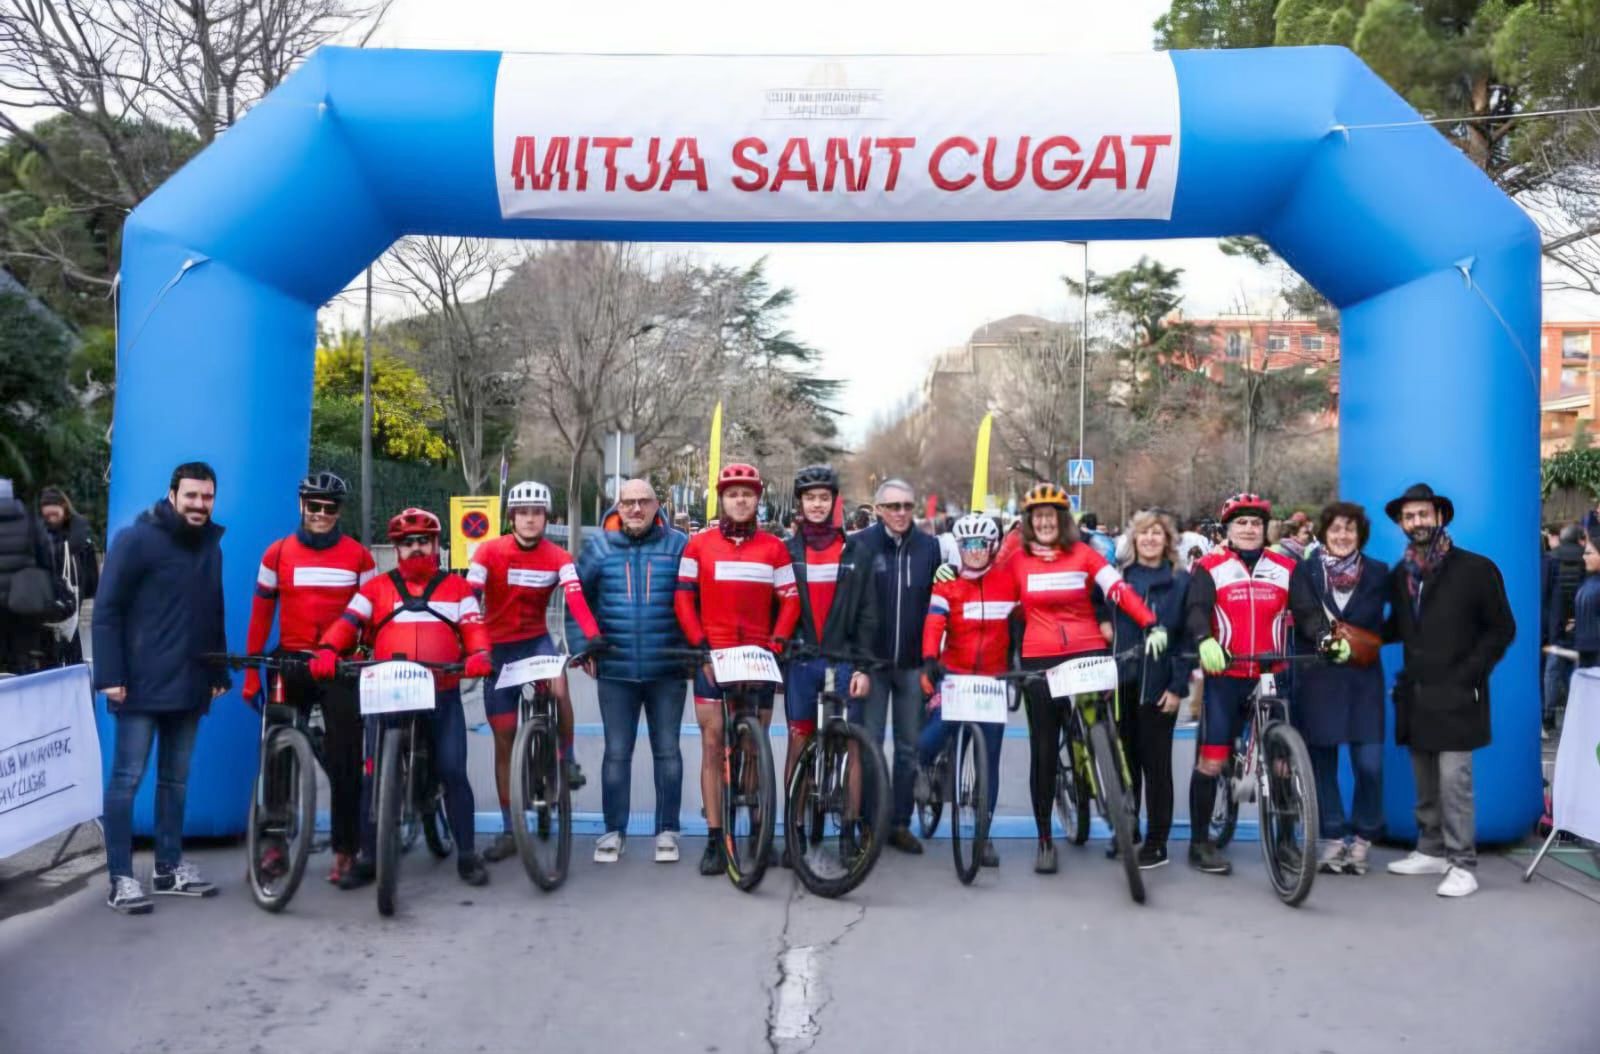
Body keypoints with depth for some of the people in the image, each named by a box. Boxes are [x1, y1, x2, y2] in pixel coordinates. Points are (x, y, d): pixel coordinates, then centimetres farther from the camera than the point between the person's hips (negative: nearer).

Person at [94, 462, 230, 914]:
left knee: (176, 779, 13)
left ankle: (170, 867, 22)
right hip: (140, 685, -6)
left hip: (189, 686, 6)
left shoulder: (210, 546, 12)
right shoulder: (135, 540, -7)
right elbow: (106, 611, -10)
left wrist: (219, 672, 13)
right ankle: (121, 878, 5)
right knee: (127, 779, -1)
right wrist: (110, 675, -15)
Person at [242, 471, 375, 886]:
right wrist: (251, 673, 3)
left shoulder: (358, 556, 1)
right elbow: (261, 615, 5)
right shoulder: (278, 553, 2)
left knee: (345, 759, 0)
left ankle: (345, 851, 8)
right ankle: (276, 841, 21)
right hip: (292, 663, 1)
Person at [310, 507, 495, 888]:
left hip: (443, 698, 0)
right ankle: (367, 857, 14)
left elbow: (473, 628, 3)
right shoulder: (376, 588, 11)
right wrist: (326, 651, -19)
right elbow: (347, 622, -1)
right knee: (375, 775, -1)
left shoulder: (456, 588, 11)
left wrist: (479, 656, -18)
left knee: (453, 772, -4)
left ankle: (467, 854, 9)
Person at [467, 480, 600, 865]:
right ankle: (508, 829, 16)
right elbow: (469, 597, -20)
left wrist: (593, 635, -39)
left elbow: (576, 598, -22)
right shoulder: (489, 552, -10)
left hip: (537, 641, 0)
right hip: (498, 648, 0)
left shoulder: (558, 558, -7)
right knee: (503, 739, 5)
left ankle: (568, 760, -5)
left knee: (559, 688, -33)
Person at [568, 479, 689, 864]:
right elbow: (578, 598, 9)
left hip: (667, 670, -1)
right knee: (617, 753, 8)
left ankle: (667, 829, 20)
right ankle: (614, 831, 20)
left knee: (667, 751, 8)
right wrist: (582, 648, 4)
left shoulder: (678, 545, -1)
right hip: (615, 670, 1)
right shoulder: (599, 546, 2)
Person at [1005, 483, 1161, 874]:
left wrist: (1152, 626, -15)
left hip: (1089, 655, 0)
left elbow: (1119, 590, -6)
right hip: (1040, 662, 0)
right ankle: (1045, 839, 14)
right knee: (1044, 752, 3)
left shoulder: (1083, 553, 2)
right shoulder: (1017, 561, 4)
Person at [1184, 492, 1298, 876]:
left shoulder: (1286, 568, 10)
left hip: (1272, 677, 3)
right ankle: (1200, 843, 9)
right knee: (1212, 759, -2)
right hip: (1224, 676, -2)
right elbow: (1196, 610, -12)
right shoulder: (1210, 567, 2)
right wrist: (1205, 641, -33)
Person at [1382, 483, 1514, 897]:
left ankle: (1462, 865, -2)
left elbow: (1501, 629, -2)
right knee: (1425, 782, 12)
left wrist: (1468, 675, -10)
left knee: (1453, 781, -9)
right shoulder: (1399, 574, 10)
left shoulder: (1475, 569, -5)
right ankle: (1430, 851, 23)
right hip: (1415, 694, 5)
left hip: (1455, 695, -5)